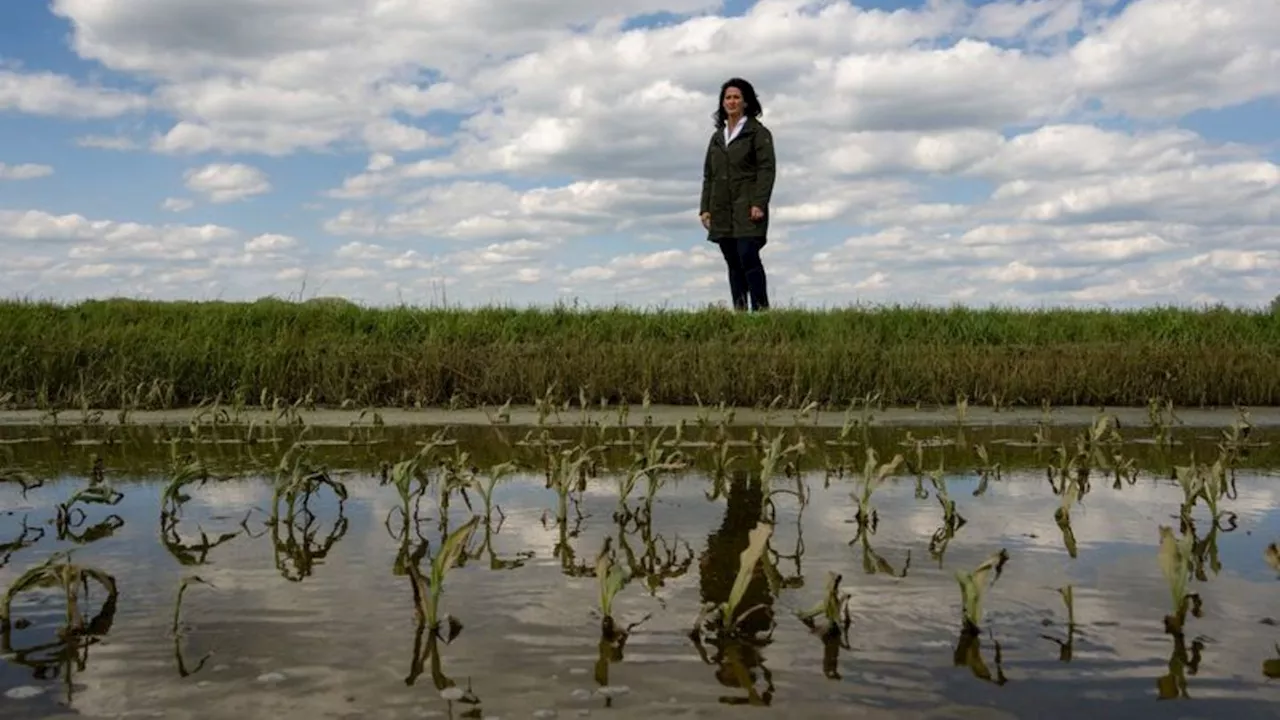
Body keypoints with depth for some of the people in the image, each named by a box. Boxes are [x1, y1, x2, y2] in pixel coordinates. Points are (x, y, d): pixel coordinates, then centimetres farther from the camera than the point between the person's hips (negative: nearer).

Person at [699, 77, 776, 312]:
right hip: (722, 211, 6)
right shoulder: (717, 137, 19)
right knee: (733, 263, 6)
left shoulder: (758, 132, 1)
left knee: (748, 257, -15)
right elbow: (708, 175, 19)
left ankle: (760, 309, -14)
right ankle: (738, 310, 9)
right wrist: (705, 208, 10)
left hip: (747, 209, -6)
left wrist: (759, 204, -17)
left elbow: (767, 169, -7)